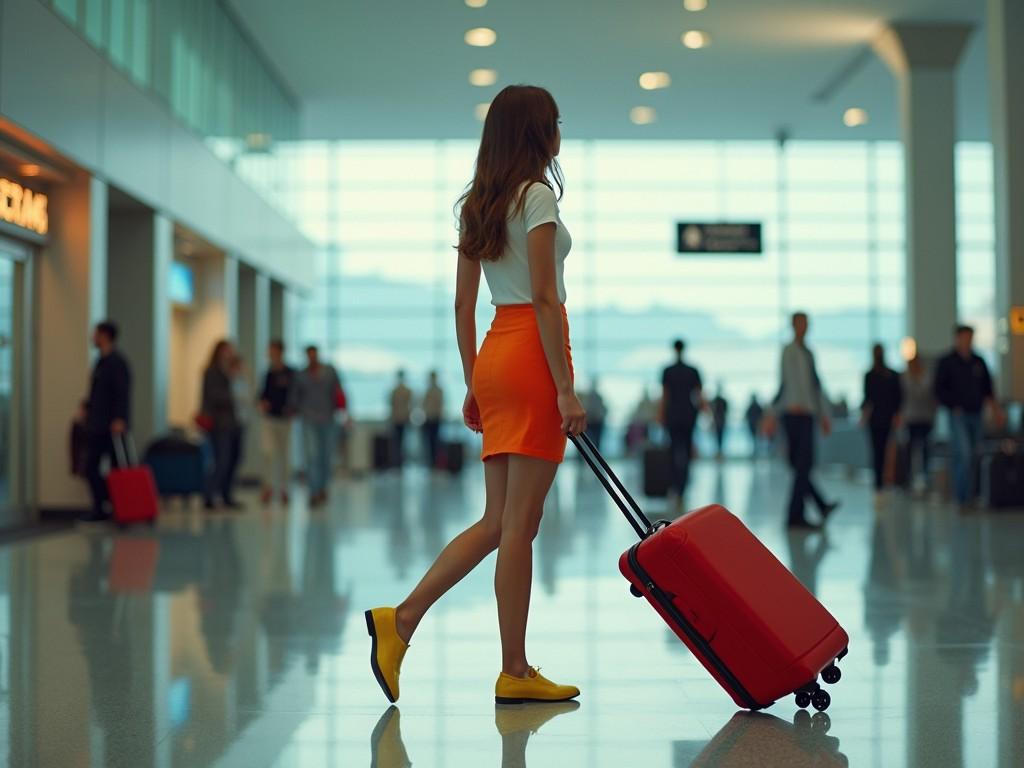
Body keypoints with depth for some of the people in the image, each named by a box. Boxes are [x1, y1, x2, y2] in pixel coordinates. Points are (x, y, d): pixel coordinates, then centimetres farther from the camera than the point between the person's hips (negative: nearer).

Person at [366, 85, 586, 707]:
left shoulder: (478, 204, 17)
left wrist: (474, 385, 20)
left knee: (497, 521, 10)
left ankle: (401, 620, 3)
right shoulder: (536, 195, -7)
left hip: (493, 354, 8)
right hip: (532, 353, -8)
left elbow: (463, 305, 16)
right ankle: (515, 672, 2)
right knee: (519, 523, -4)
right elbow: (544, 297, -15)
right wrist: (566, 388, -15)